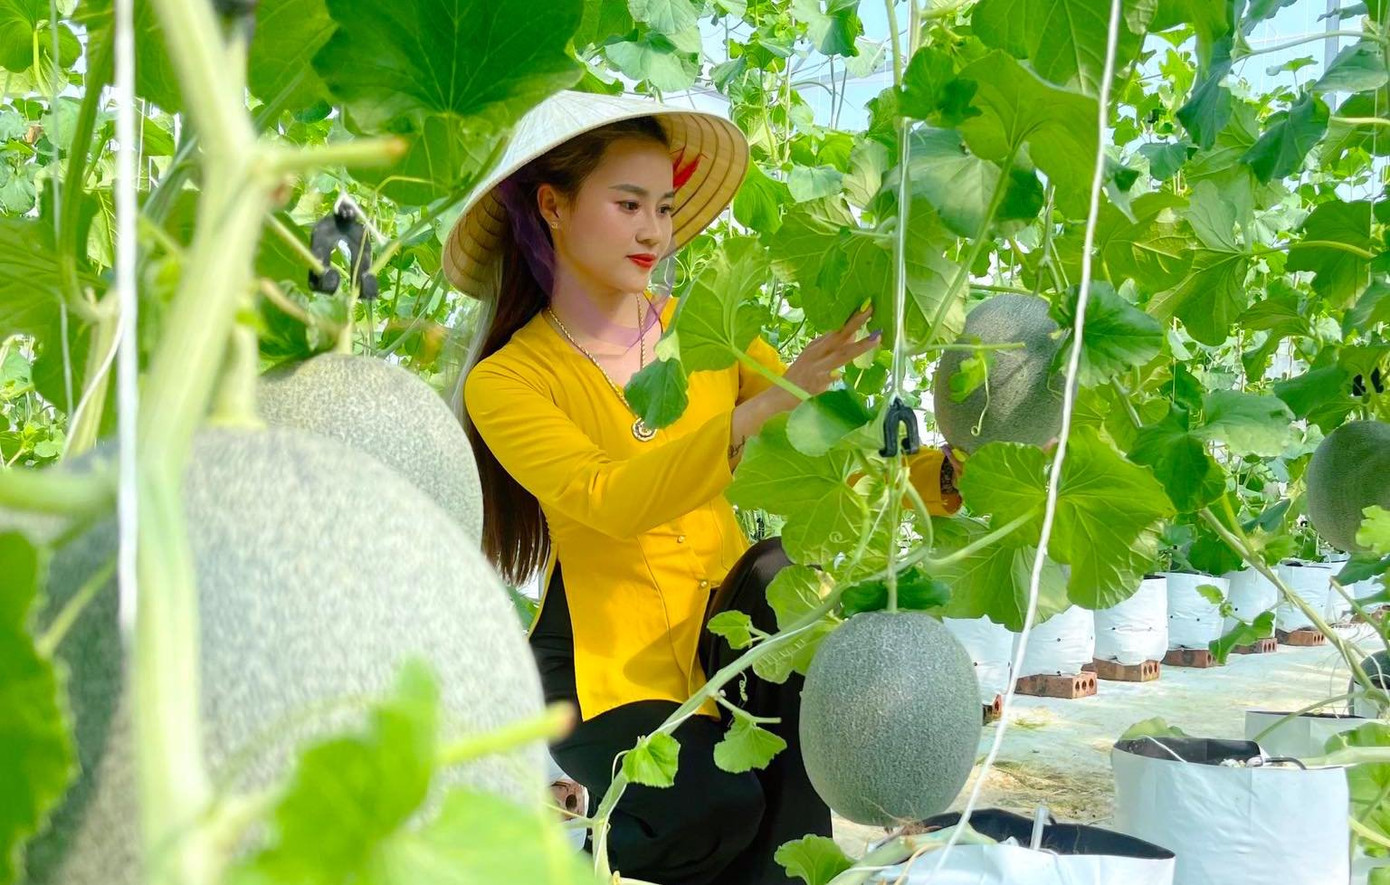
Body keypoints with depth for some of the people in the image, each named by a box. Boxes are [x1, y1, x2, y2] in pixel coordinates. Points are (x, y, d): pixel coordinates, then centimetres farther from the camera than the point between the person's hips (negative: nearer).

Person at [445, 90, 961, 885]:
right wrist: (772, 400, -36)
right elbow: (614, 501, -26)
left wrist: (951, 473, -25)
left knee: (784, 578, -30)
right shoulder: (505, 383, -9)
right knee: (714, 808, -30)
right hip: (607, 661, -3)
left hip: (726, 627, 4)